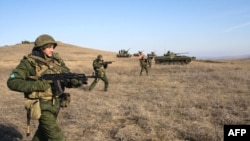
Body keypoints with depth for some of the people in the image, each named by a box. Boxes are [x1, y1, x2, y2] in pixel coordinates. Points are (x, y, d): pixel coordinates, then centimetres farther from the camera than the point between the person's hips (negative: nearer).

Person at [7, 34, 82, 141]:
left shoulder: (57, 60, 4)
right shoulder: (29, 63, -14)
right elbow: (12, 82, -18)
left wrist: (74, 81, -22)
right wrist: (37, 85, -28)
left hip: (55, 103, 6)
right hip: (43, 105, -6)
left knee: (44, 130, 24)